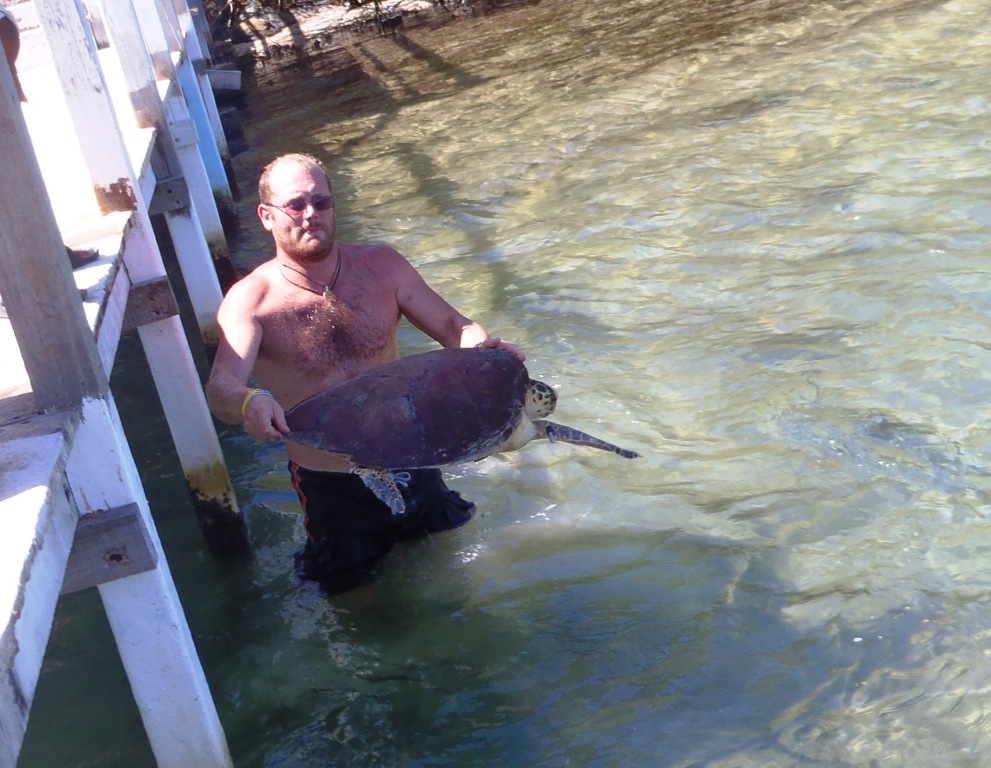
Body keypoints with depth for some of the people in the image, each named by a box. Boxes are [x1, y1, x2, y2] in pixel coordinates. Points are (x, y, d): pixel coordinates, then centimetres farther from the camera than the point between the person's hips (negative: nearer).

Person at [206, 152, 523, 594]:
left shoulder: (382, 267, -8)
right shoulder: (249, 302, -19)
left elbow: (453, 326, -4)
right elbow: (220, 388, -32)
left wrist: (486, 346, -27)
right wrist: (248, 403, -56)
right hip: (329, 481, -2)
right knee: (350, 587, 18)